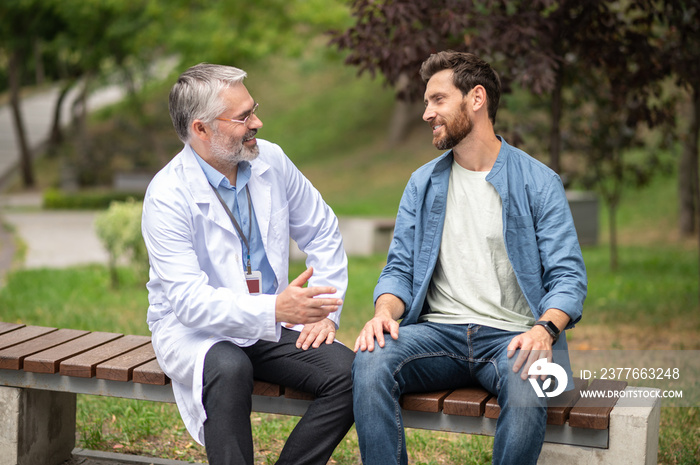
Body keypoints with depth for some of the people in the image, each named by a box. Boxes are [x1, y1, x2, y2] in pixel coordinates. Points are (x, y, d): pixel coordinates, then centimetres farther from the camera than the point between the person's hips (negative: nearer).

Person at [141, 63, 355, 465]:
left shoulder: (270, 160, -1)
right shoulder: (167, 195, -17)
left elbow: (322, 233, 11)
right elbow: (189, 300, -25)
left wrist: (323, 312, -1)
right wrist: (273, 310, -38)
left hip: (271, 325, 5)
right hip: (192, 328, -5)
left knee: (348, 372, -21)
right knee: (228, 369, -38)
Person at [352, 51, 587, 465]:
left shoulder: (539, 183, 4)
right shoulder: (423, 184, 16)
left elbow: (568, 276, -2)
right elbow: (400, 268, 13)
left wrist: (544, 329, -23)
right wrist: (384, 312, -11)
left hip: (511, 336, -2)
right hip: (438, 332, 3)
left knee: (527, 398, -36)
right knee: (370, 363, -28)